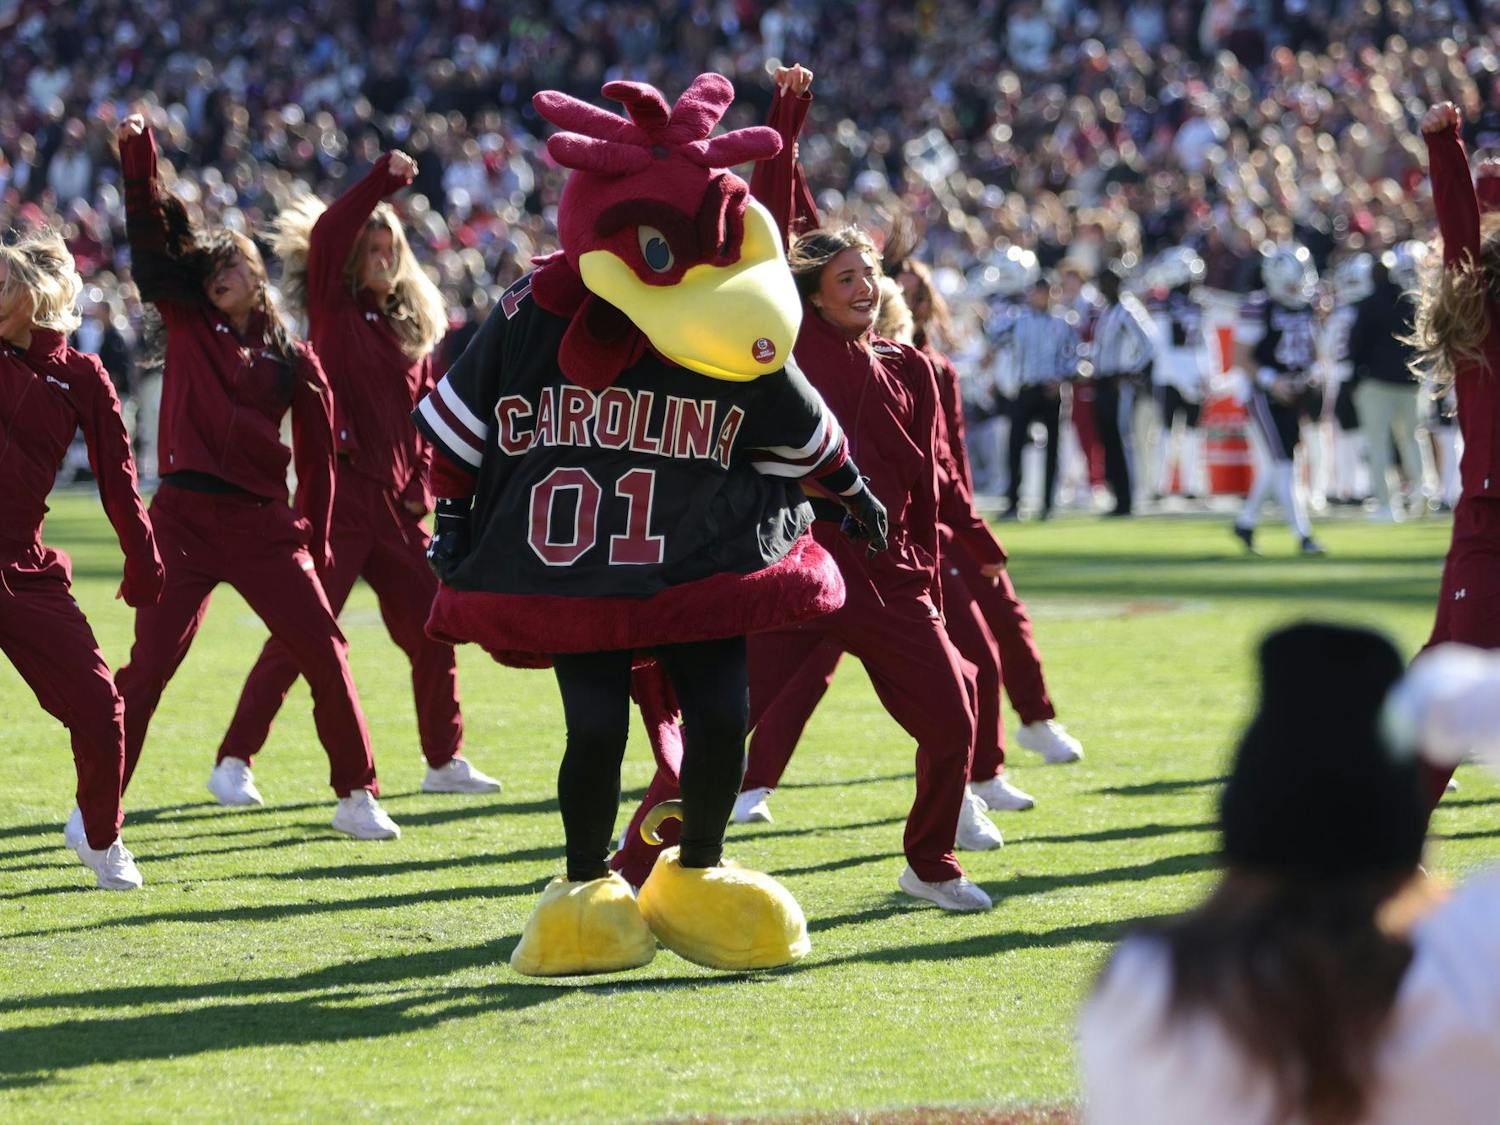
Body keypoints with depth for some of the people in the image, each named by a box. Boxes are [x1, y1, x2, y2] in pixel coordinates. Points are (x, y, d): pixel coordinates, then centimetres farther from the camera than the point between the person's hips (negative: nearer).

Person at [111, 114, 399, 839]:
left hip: (264, 525, 1)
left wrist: (314, 540, 9)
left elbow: (317, 458, 13)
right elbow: (150, 235, 2)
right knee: (147, 666, -7)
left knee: (325, 653, -1)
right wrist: (138, 153, -7)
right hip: (184, 519, -1)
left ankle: (357, 796, 12)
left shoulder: (294, 362, 9)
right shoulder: (186, 324, 9)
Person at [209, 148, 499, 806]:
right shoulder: (332, 313, 1)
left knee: (432, 634, 7)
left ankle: (444, 761, 21)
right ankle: (233, 762, -5)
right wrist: (381, 182, -18)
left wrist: (420, 482, 5)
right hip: (337, 497, -6)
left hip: (395, 505, 6)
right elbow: (326, 235, -16)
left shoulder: (411, 331, 16)